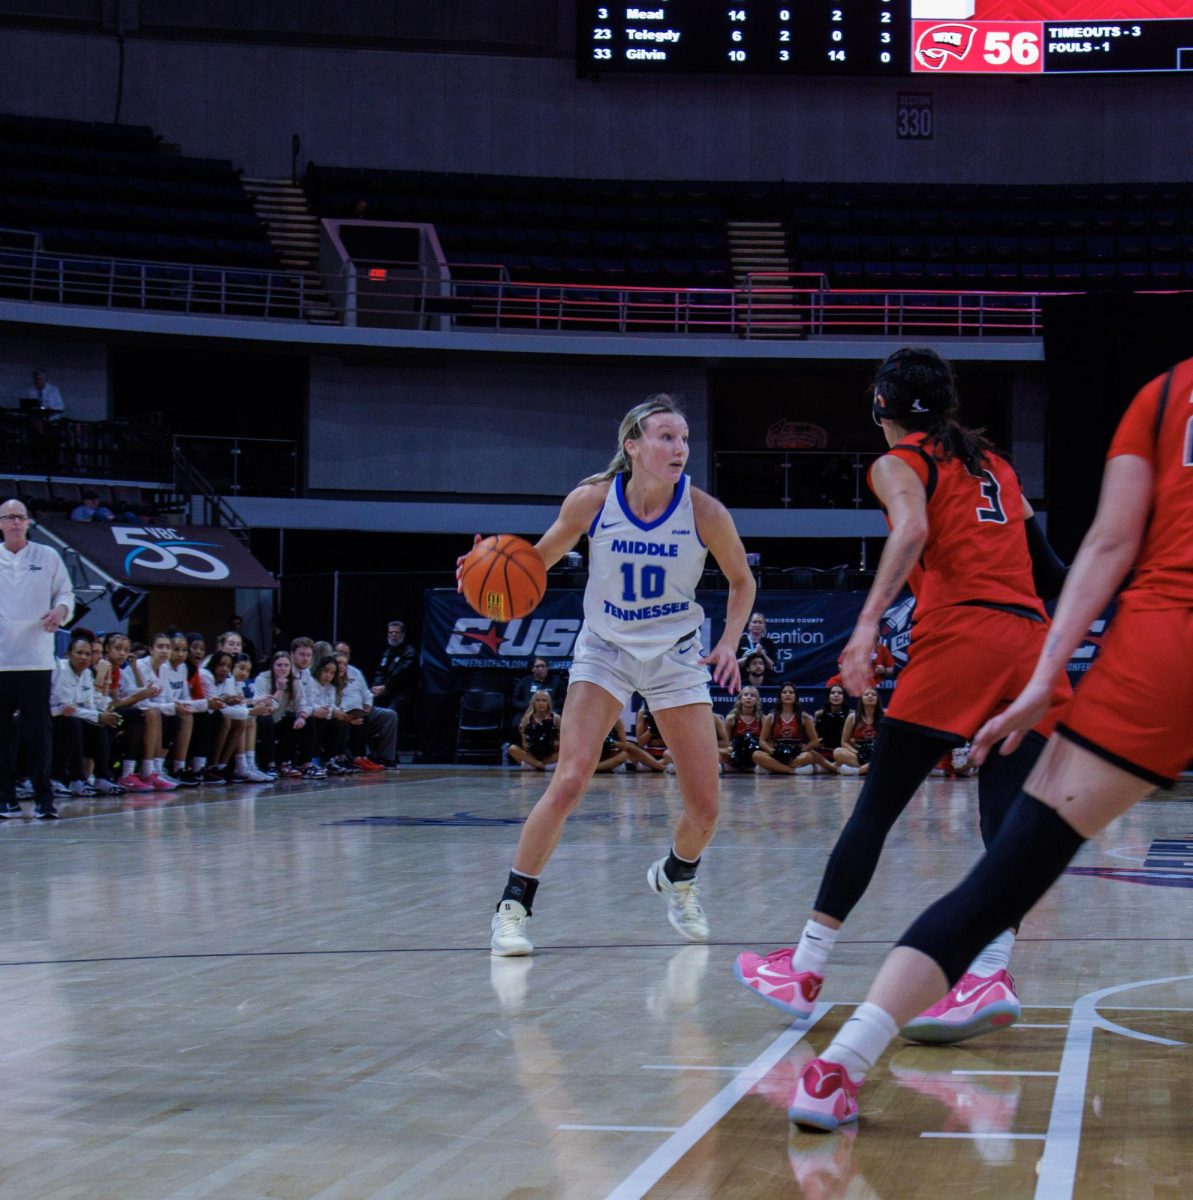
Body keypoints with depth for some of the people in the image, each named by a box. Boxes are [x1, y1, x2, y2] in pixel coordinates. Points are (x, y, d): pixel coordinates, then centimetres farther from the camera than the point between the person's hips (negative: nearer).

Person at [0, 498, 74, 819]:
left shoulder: (48, 556, 10)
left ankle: (43, 798, -1)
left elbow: (66, 594, 12)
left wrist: (60, 611, -9)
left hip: (36, 657, -1)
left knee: (38, 729, -4)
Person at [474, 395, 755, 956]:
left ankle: (676, 877, 34)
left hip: (676, 656, 1)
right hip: (605, 651, -1)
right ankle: (512, 908, -4)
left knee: (704, 809, -1)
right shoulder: (592, 500, -18)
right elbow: (540, 559, 0)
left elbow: (741, 581, 1)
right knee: (568, 783, -18)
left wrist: (729, 643, -13)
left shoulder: (705, 512, -17)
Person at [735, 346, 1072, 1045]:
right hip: (1031, 642, 5)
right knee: (1006, 822, -4)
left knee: (876, 806, 1)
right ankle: (992, 974, -22)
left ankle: (806, 969, 6)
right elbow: (1049, 567, 21)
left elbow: (912, 529, -16)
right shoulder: (993, 464, 25)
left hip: (959, 638, -5)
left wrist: (870, 621, -26)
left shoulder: (900, 463, 7)